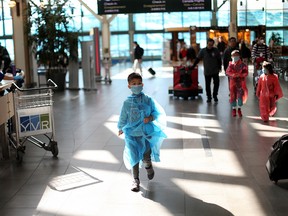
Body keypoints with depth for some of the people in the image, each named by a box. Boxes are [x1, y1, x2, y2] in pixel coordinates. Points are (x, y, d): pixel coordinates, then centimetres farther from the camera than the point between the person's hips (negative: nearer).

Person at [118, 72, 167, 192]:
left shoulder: (148, 100, -2)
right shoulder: (127, 102, 0)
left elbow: (159, 113, 3)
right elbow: (123, 117, 13)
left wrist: (150, 118, -14)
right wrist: (121, 128, 24)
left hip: (145, 133, -1)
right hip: (131, 133, 1)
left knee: (146, 157, -5)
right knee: (134, 157, 1)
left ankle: (148, 166, 32)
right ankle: (135, 180, 16)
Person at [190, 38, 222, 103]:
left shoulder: (216, 50, 0)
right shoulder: (203, 51, -3)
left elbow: (219, 60, 7)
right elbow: (197, 59, 2)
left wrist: (219, 67, 3)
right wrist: (193, 66, -1)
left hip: (215, 71, 1)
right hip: (207, 72, 0)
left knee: (216, 83, 2)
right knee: (207, 85, 4)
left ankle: (215, 96, 19)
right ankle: (209, 97, 15)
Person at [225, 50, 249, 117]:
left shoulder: (242, 65, -2)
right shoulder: (230, 65, 3)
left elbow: (246, 73, -7)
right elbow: (227, 72, -2)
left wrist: (239, 74, -23)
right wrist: (233, 75, -20)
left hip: (241, 82, -1)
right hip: (233, 82, 1)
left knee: (240, 96, -2)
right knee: (233, 96, 5)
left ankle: (239, 109, 15)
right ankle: (234, 109, 21)